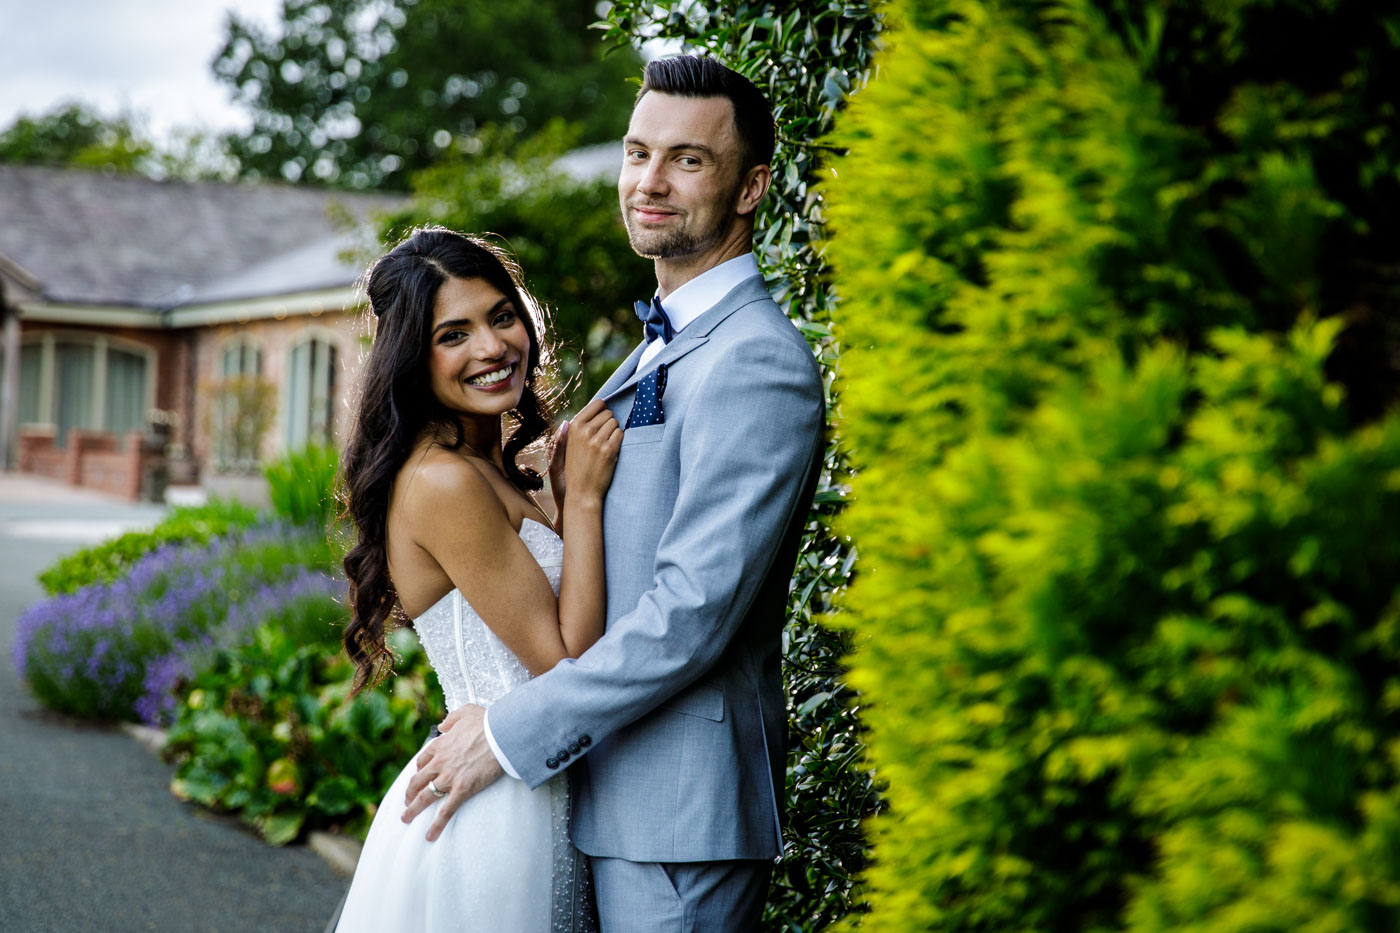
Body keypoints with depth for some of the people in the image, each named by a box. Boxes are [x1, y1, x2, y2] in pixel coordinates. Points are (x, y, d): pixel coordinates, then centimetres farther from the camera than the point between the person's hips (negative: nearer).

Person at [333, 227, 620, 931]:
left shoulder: (493, 470, 10)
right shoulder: (444, 482, -19)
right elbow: (567, 661, -18)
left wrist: (567, 493, 3)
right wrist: (584, 498, -14)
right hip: (491, 815, -9)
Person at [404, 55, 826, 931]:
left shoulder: (759, 364, -17)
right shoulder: (663, 348, 15)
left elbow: (693, 610, -23)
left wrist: (509, 735, -17)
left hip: (681, 811, -9)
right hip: (615, 793, 9)